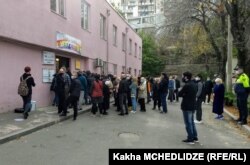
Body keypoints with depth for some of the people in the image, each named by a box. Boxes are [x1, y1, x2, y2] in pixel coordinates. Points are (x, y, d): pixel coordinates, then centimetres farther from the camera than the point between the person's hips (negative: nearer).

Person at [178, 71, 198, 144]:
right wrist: (185, 94, -1)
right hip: (192, 106, 9)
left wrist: (183, 94, 2)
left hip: (187, 106, -9)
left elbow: (179, 94, -16)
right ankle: (195, 137, 26)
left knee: (188, 123, 1)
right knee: (192, 122, 19)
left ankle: (190, 139, 9)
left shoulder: (187, 85, -21)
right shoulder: (193, 84, 9)